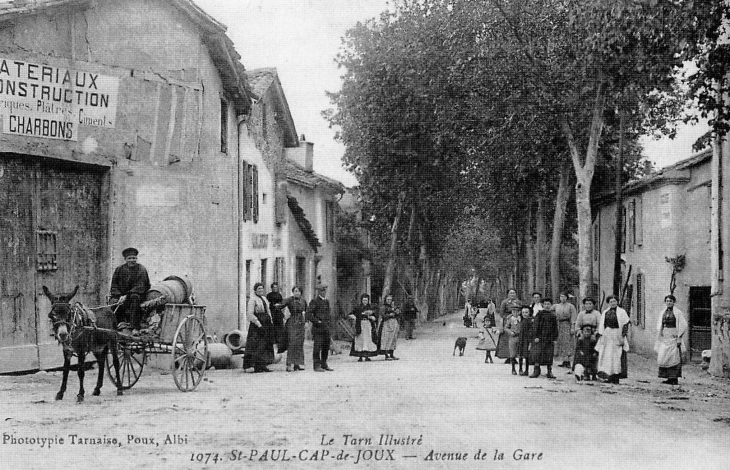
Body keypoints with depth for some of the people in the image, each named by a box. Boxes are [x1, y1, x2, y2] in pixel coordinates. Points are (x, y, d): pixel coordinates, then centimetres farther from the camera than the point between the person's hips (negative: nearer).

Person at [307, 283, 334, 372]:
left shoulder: (327, 301, 16)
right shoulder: (314, 301, -6)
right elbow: (308, 313, -13)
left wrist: (328, 323, 16)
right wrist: (317, 322, -15)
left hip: (326, 328, 7)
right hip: (318, 328, -7)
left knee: (326, 347, 9)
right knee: (317, 347, -6)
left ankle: (324, 364, 18)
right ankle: (317, 366, -2)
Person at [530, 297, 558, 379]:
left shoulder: (553, 316, 9)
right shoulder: (539, 314, 2)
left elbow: (555, 328, 11)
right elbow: (536, 325, -2)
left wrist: (555, 338, 5)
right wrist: (536, 336, -9)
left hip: (550, 338, 2)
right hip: (540, 338, -2)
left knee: (549, 356, 3)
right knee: (537, 354, -4)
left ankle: (549, 372, 10)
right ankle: (536, 371, 4)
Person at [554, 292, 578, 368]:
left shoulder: (571, 306, 2)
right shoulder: (557, 306, 15)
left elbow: (573, 318, -4)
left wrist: (572, 327, -12)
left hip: (567, 325, -5)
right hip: (558, 326, 5)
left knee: (568, 343, -7)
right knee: (560, 344, 2)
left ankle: (568, 360, -6)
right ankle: (563, 361, 5)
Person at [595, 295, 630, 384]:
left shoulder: (622, 312, 1)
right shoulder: (605, 312, 13)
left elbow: (625, 325, -4)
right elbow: (601, 325, 12)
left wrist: (622, 336, -11)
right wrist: (601, 336, 4)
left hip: (617, 336, -4)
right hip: (607, 335, 4)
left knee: (617, 357, -4)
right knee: (607, 356, 0)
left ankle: (616, 378, -1)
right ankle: (610, 376, 6)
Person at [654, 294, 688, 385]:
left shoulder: (678, 313, -3)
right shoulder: (662, 313, 13)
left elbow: (683, 326, -6)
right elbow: (659, 325, 19)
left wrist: (679, 338, -12)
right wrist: (659, 333, 3)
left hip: (673, 336, -5)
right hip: (664, 337, 5)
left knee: (673, 357, -7)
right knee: (663, 357, -1)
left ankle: (675, 378, -4)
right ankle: (669, 378, 6)